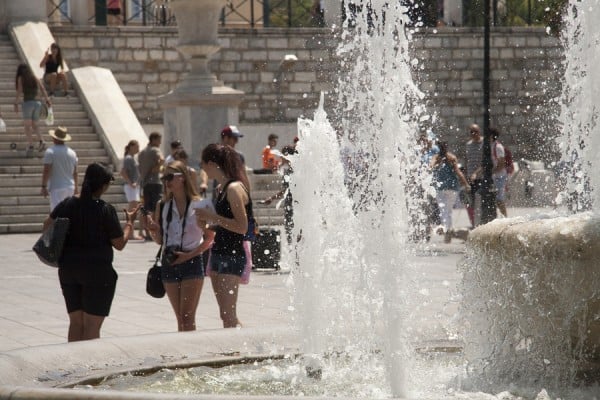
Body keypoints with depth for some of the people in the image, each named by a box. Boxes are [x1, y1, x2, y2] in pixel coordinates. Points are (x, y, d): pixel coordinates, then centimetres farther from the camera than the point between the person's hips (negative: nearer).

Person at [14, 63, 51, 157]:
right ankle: (41, 141, -3)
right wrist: (47, 100, 3)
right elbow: (42, 89, 6)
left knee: (27, 126, -6)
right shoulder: (35, 78, 17)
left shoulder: (21, 78, 5)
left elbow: (19, 92, -5)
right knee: (34, 125, 19)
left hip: (27, 103, -5)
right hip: (37, 103, 5)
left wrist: (16, 104, -6)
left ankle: (30, 147, -21)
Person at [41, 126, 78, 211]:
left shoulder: (50, 152, -11)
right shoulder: (72, 152, 8)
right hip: (70, 187, 6)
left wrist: (43, 186, -11)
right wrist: (75, 187, 26)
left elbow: (46, 171, -16)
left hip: (56, 188, -6)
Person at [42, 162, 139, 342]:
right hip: (97, 271, -5)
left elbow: (47, 225, 10)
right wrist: (129, 222, 7)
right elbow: (120, 243, -7)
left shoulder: (68, 204, -1)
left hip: (68, 270, 5)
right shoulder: (105, 210, -14)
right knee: (92, 326, -1)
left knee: (76, 322, 15)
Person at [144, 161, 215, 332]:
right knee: (180, 318, 10)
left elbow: (209, 238, -6)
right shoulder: (162, 207, 6)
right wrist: (152, 229, -7)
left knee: (187, 317, -9)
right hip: (169, 264, 5)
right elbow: (159, 240, 14)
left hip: (191, 262, -5)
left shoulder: (199, 205, -8)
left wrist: (189, 255, -15)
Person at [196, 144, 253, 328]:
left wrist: (212, 217, -20)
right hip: (219, 254, 10)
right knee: (227, 316, 12)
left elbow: (242, 227, -21)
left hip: (232, 257, -10)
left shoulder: (234, 188, -15)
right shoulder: (222, 188, 14)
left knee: (228, 316, -12)